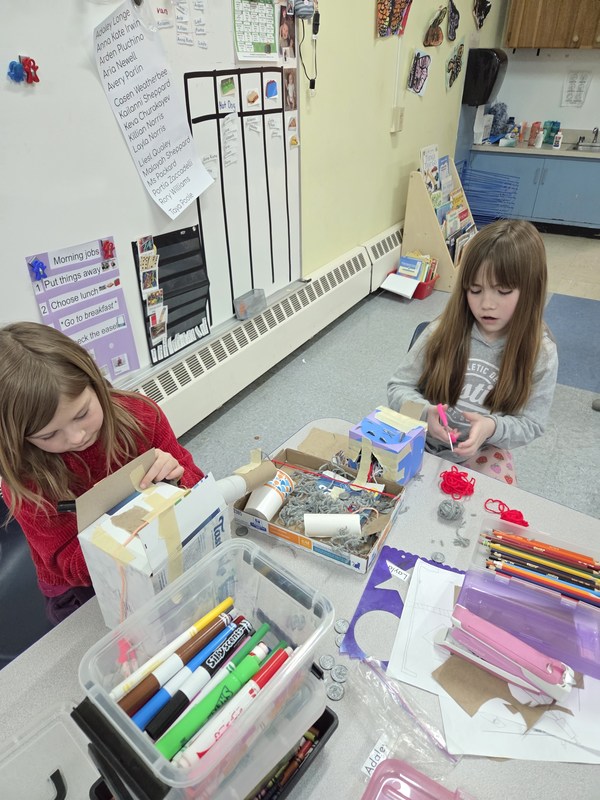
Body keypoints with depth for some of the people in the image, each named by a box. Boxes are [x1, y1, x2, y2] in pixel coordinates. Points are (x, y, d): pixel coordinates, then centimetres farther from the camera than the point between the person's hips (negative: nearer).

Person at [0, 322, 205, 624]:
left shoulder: (141, 415, -15)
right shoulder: (25, 481, -18)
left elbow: (194, 483, -4)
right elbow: (68, 565, -13)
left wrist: (175, 478, -28)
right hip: (83, 591, -2)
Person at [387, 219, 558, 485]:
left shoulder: (540, 353, -11)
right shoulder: (444, 331, -11)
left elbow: (530, 425, -5)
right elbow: (398, 387, -5)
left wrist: (492, 427, -27)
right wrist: (425, 412, -27)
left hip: (483, 452, 1)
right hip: (422, 441, 0)